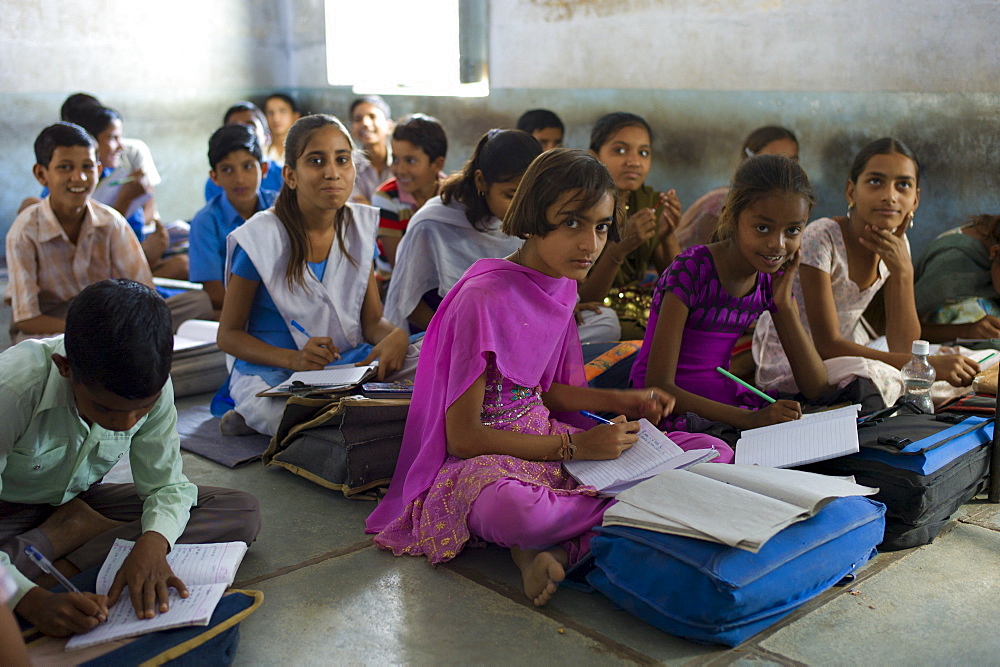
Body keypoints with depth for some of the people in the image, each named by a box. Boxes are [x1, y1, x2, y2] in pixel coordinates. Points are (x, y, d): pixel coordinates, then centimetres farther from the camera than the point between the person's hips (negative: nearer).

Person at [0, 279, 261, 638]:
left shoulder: (153, 386, -20)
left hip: (76, 503, 5)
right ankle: (75, 532, -16)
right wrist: (34, 601, -49)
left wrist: (153, 543, -34)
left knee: (243, 513, -16)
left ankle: (64, 568, -22)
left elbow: (167, 485, -12)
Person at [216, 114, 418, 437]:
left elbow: (373, 320, 8)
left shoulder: (360, 227, 5)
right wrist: (294, 359, -23)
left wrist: (396, 337, -17)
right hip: (272, 377, -5)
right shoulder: (260, 238, -11)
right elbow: (228, 334, -5)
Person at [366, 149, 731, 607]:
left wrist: (616, 402, 1)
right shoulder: (484, 298, -20)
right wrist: (576, 445, -17)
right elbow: (463, 437, -18)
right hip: (482, 459, -8)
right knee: (513, 507, -46)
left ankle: (560, 546, -16)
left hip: (547, 440, 8)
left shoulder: (560, 286, 4)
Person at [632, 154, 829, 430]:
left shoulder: (772, 277, 1)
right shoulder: (692, 270, -17)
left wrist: (785, 304, -10)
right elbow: (658, 386, -23)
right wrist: (749, 418, -32)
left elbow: (816, 389, 0)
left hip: (725, 403, 7)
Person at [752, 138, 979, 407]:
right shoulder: (821, 238, -23)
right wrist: (927, 363, -29)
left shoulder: (896, 246, -3)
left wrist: (903, 271, -20)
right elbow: (827, 345, -25)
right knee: (875, 379, -33)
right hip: (786, 362, -7)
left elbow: (903, 348, -7)